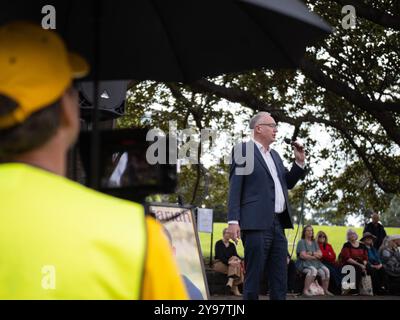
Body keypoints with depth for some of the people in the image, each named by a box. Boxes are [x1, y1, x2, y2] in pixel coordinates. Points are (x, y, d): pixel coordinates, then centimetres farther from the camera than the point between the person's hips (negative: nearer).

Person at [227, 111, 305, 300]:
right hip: (257, 223, -7)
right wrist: (233, 221, -14)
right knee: (253, 277, -5)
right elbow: (234, 189, -6)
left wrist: (299, 162, 14)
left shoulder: (275, 155, 22)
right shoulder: (243, 150, 0)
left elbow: (287, 184, 28)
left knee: (280, 278, 7)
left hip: (278, 224, 8)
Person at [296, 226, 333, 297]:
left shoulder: (314, 242, 19)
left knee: (326, 270, -19)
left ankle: (325, 290, -9)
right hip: (304, 263, -6)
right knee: (313, 270, -37)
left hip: (315, 263, 6)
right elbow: (303, 255, -13)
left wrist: (312, 253, -12)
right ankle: (305, 290, -36)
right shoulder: (301, 242, -1)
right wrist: (314, 257, -4)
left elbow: (320, 254, 8)